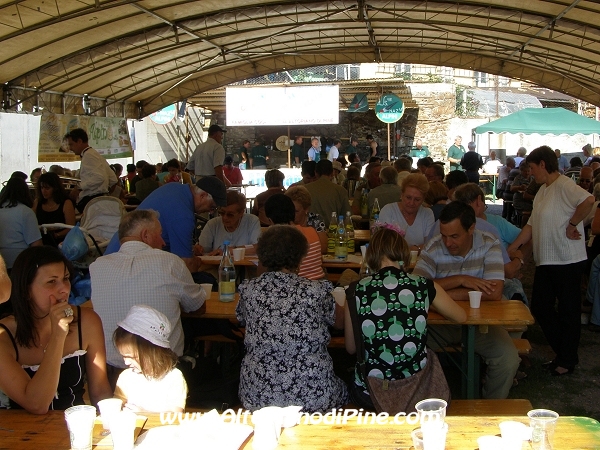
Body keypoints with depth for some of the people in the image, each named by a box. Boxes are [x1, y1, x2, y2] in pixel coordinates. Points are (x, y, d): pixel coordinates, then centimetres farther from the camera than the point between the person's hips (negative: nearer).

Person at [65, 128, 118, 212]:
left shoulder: (88, 155, -9)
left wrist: (79, 187, -18)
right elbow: (113, 179, 20)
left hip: (91, 201, -10)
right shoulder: (96, 154, 20)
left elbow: (100, 178, -23)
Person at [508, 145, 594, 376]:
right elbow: (532, 226, 16)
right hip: (546, 261, 10)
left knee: (568, 311, 4)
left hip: (568, 260, -10)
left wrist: (572, 225, -23)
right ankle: (564, 352, 27)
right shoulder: (542, 192, 14)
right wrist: (510, 249, 13)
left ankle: (567, 361, 18)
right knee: (539, 308, 12)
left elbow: (588, 200, -34)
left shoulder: (564, 185, -15)